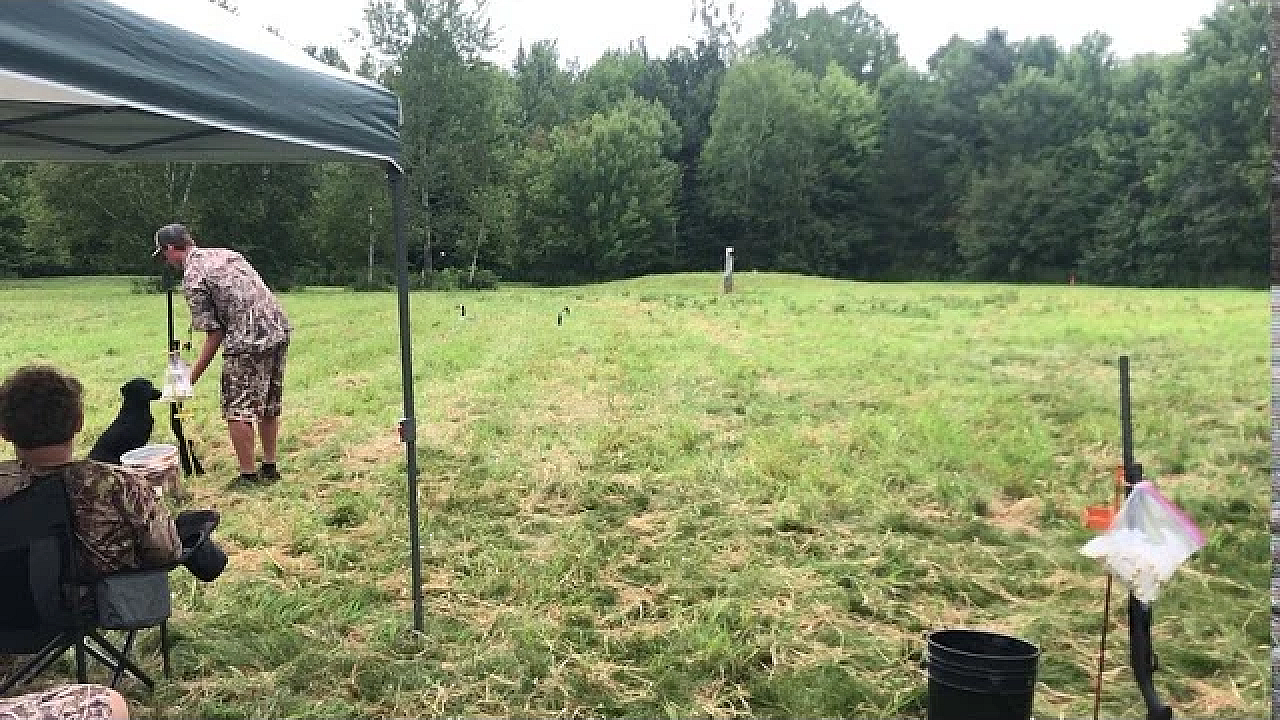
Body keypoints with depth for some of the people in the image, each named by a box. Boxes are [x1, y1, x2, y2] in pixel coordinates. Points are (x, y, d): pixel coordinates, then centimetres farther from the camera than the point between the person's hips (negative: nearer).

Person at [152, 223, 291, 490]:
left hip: (248, 341, -8)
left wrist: (193, 375, 2)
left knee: (237, 410, 1)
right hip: (279, 330, 8)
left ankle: (248, 475, 3)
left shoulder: (192, 277, -5)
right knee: (269, 406, 17)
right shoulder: (225, 252, 17)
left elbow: (215, 333, -6)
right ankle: (269, 468, 24)